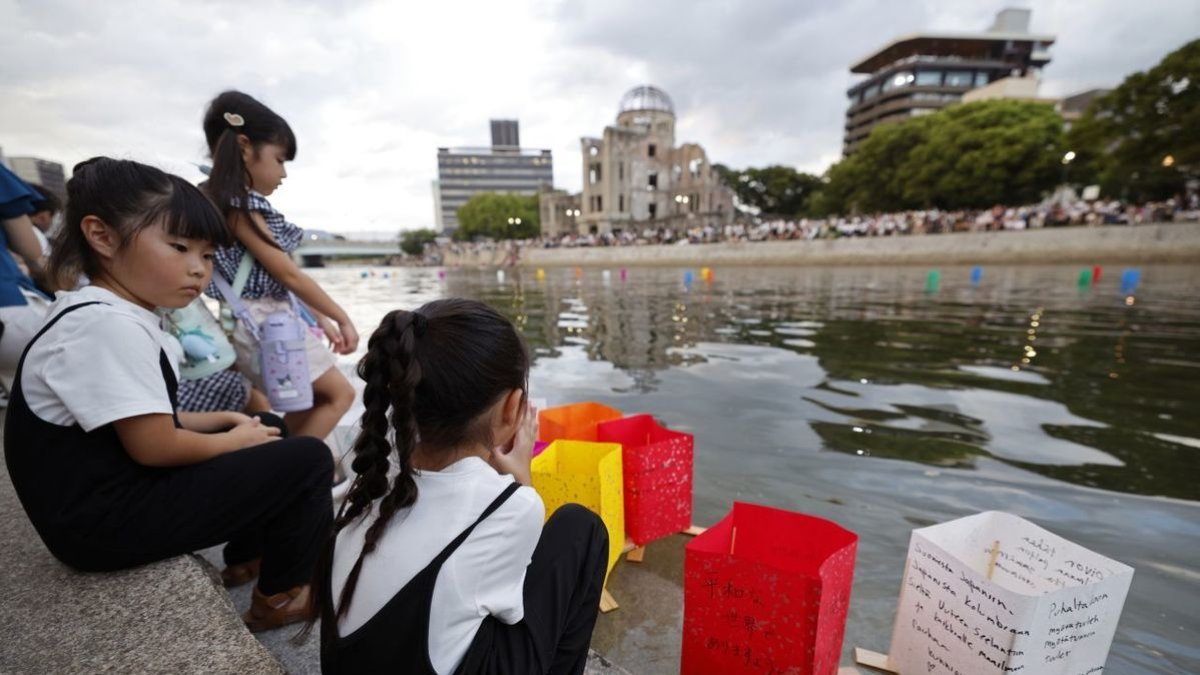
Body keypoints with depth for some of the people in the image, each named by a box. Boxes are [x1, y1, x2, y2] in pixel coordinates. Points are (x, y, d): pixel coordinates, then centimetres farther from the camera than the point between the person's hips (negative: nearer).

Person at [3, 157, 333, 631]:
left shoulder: (120, 318, 8)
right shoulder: (109, 324, -24)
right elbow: (155, 446, -23)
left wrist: (227, 420, 4)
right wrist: (233, 439, -7)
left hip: (125, 489, 10)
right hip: (106, 518, -10)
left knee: (270, 432, 19)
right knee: (308, 460, -14)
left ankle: (245, 558, 28)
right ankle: (277, 597, 8)